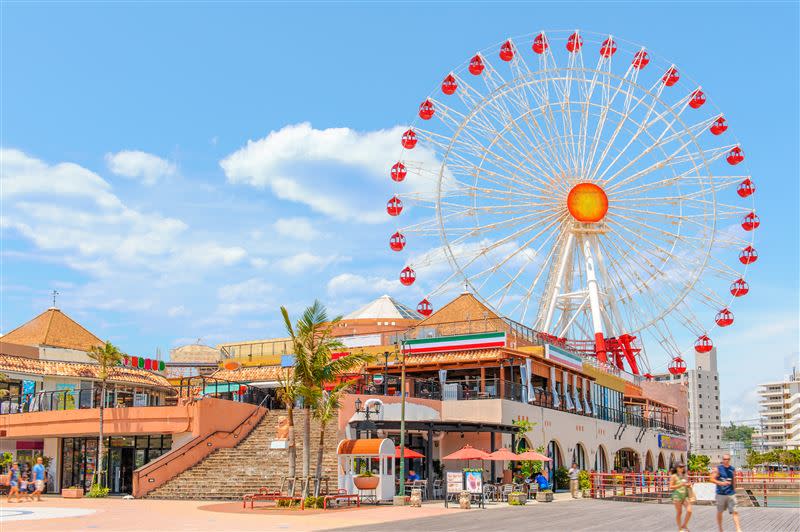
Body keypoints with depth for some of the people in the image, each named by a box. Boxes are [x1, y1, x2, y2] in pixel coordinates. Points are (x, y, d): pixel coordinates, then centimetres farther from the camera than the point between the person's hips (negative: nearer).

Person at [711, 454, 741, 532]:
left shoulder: (732, 469, 8)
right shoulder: (718, 469, -4)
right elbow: (712, 479, -11)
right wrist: (721, 483, -26)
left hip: (731, 493, 2)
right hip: (721, 493, -2)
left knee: (735, 512, -7)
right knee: (720, 512, 9)